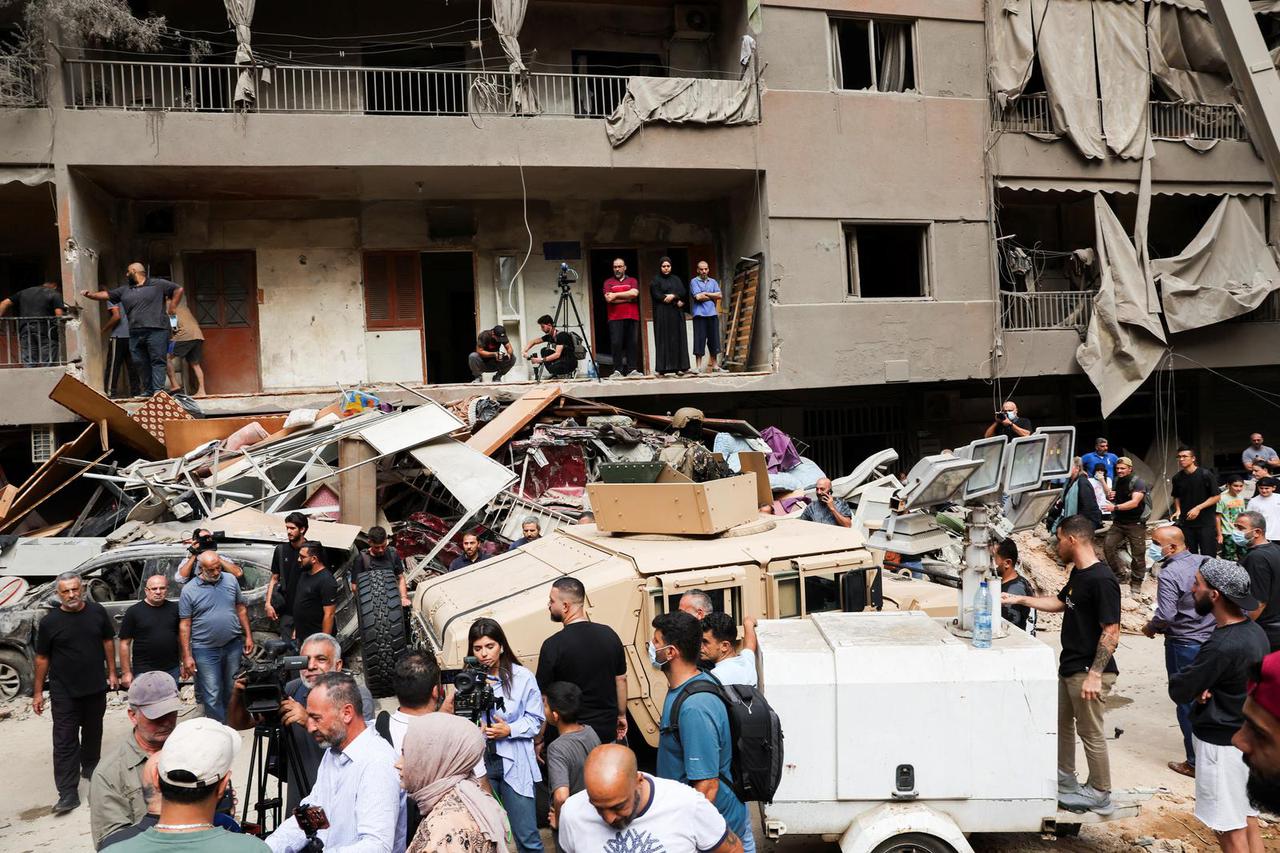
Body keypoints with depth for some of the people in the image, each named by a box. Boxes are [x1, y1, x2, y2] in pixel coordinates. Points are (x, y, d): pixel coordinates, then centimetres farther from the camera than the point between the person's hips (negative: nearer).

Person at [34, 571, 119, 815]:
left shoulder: (97, 612, -3)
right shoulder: (49, 622, -8)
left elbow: (108, 641, 8)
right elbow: (42, 658, -2)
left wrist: (111, 672, 7)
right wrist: (38, 692, 0)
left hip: (96, 686, 3)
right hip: (64, 691, -2)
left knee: (93, 731, 19)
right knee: (65, 740, -3)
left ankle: (90, 767, 40)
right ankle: (68, 792, -1)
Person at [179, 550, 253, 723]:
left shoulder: (231, 580, 2)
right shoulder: (189, 590, -7)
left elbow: (241, 609, 11)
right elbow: (184, 625, -5)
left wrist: (248, 636, 8)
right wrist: (187, 656, -8)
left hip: (233, 645, 3)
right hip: (205, 650, -3)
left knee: (232, 690, 15)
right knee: (212, 696, -3)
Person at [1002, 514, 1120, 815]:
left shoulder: (1101, 580, -22)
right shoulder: (1078, 573, 8)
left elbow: (1111, 632, -23)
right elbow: (1060, 602, 23)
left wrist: (1094, 675, -24)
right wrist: (1020, 599, 18)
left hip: (1089, 671, -10)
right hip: (1070, 666, 10)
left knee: (1090, 733, 3)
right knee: (1061, 723, 20)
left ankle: (1099, 796, 18)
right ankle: (1065, 781, 35)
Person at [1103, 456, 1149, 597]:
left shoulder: (1138, 482, -12)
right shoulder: (1116, 481, 9)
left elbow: (1134, 502, -24)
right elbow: (1112, 500, 24)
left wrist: (1115, 507, -32)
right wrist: (1109, 497, -1)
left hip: (1136, 523, -6)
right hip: (1118, 522, 6)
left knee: (1138, 554, -1)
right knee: (1108, 545, -10)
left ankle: (1136, 582, 12)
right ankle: (1120, 574, 2)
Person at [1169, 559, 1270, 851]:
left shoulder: (1223, 646, -28)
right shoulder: (1254, 631, 1)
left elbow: (1179, 691, -19)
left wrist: (1178, 678, 1)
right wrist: (1204, 687, -8)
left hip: (1222, 744, -9)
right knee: (1248, 821, 19)